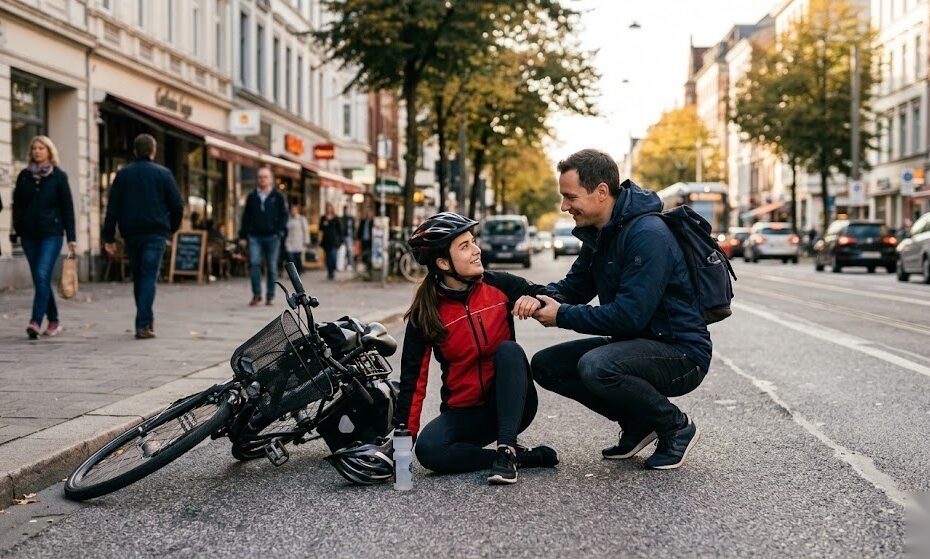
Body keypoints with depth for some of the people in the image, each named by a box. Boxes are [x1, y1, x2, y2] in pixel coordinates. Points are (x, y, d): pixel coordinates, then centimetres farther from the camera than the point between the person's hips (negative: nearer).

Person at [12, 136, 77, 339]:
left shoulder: (58, 176, 1)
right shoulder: (24, 176, 10)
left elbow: (67, 207, 0)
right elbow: (17, 204, 13)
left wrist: (71, 237, -4)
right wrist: (17, 229, 2)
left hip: (51, 233, -4)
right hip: (29, 234, 4)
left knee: (42, 276, -16)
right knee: (40, 279, 8)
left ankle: (36, 322, -20)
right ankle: (53, 321, 18)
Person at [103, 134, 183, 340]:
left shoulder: (123, 174, 7)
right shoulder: (163, 174, 1)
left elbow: (112, 208, 3)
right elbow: (177, 206, 0)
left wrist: (109, 238, 4)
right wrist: (173, 228, 17)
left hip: (131, 234, 3)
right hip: (155, 233, -3)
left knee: (138, 278, 15)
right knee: (149, 278, -6)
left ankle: (145, 321, 21)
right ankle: (143, 324, -16)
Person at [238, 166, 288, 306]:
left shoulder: (278, 197, 6)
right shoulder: (252, 197, 12)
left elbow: (283, 215, 4)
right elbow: (246, 217, 13)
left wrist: (280, 231, -10)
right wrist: (243, 236, 7)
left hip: (272, 237, -1)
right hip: (255, 236, 1)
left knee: (271, 267, 3)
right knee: (254, 263, -13)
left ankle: (270, 296, 11)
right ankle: (256, 294, -5)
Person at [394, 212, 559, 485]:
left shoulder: (500, 285, -5)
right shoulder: (425, 314, -7)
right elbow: (413, 380, -6)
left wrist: (536, 300, -22)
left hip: (511, 404, 0)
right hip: (463, 413, 0)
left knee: (509, 350, -29)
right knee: (428, 449, -30)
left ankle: (506, 451, -30)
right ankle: (523, 457, -18)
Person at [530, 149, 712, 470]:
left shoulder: (648, 236, -23)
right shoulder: (599, 234, 7)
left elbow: (629, 315, -28)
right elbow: (575, 285, 15)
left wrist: (562, 316, -19)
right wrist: (542, 296, -7)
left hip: (681, 353, -9)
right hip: (636, 344, 9)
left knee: (597, 366, -34)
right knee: (545, 365, 2)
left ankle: (677, 428, -8)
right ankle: (637, 423, 12)